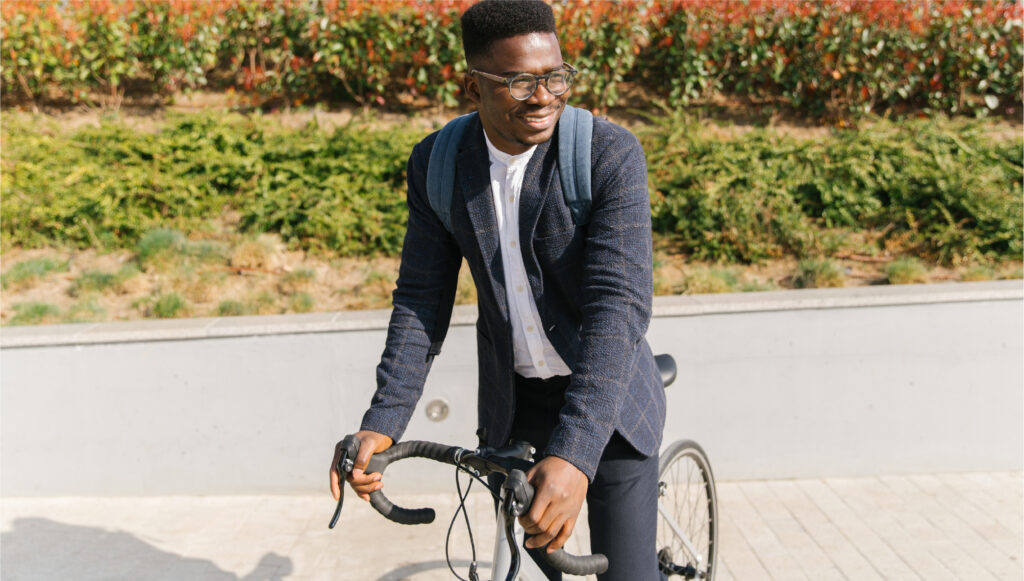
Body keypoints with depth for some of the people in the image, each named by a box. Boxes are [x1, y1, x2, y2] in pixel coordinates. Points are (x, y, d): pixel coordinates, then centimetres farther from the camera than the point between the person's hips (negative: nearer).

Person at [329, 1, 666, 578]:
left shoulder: (612, 153, -20)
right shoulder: (436, 163, -7)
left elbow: (620, 305, -28)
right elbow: (422, 298, -4)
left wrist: (575, 454, -39)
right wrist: (383, 422, -15)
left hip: (605, 404, -3)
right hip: (510, 404, 3)